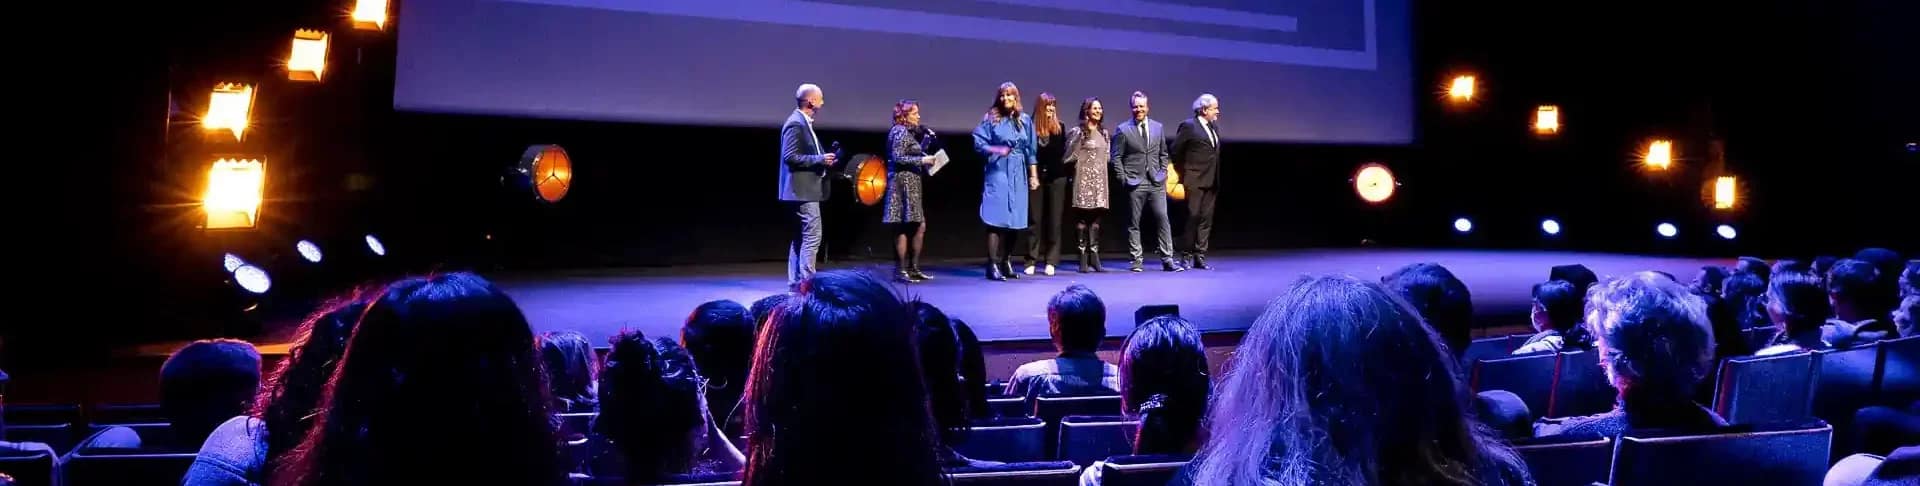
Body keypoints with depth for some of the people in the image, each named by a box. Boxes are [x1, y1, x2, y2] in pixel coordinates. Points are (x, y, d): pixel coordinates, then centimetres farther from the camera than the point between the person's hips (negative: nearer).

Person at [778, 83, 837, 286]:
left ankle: (796, 281, 17)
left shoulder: (803, 122, 16)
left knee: (801, 237, 12)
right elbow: (790, 157, -21)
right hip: (803, 189, -11)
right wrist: (820, 159, -18)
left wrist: (823, 159, 9)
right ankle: (805, 281, -9)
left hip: (806, 189, 11)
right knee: (812, 235, -11)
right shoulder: (796, 123, -15)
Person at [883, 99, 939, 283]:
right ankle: (900, 270, -2)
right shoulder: (900, 132, -10)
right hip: (903, 183, -10)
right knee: (904, 228, -6)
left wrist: (927, 139, 10)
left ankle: (913, 268, 15)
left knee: (919, 226, 10)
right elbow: (897, 158, -18)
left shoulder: (909, 132, 18)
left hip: (911, 184, 10)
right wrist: (922, 160, -16)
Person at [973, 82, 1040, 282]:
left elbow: (1031, 150, 12)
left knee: (1014, 219, 6)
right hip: (998, 172, -4)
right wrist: (996, 150, -17)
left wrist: (1034, 175, 9)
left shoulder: (1025, 120, 10)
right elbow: (978, 143, -2)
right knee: (997, 218, -10)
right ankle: (993, 265, -9)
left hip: (1018, 174, 4)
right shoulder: (991, 118, 0)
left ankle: (1007, 262, 15)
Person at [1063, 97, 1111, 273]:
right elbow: (1069, 156, -10)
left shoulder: (1104, 132, 16)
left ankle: (1094, 258, 4)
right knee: (1082, 218, -6)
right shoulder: (1077, 131, -2)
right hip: (1083, 178, -5)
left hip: (1099, 180, 5)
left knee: (1096, 219, 3)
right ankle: (1083, 260, -4)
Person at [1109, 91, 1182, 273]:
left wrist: (1163, 172, 7)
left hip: (1156, 183, 3)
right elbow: (1115, 157, 0)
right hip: (1135, 184, -3)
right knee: (1133, 223, 2)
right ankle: (1137, 261, 10)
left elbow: (1163, 154, 19)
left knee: (1163, 219, -3)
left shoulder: (1157, 127, 11)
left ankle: (1167, 260, 2)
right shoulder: (1123, 130, 0)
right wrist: (1123, 179, -6)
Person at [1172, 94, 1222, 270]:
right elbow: (1176, 151, -6)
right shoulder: (1188, 126, -8)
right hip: (1194, 181, -7)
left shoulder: (1214, 126, 14)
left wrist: (1216, 177, 13)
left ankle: (1199, 256, 10)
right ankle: (1188, 255, 6)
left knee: (1206, 219, 6)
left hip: (1211, 181, 7)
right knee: (1193, 216, -3)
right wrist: (1182, 174, -1)